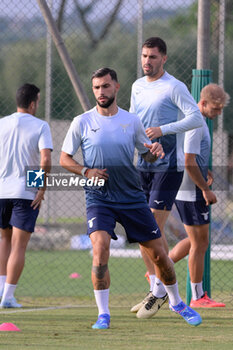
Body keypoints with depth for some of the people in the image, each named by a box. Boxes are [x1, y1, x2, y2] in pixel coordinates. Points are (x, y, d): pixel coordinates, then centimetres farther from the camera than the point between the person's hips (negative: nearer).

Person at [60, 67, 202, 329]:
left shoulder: (132, 121, 4)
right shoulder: (82, 122, -1)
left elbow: (146, 155, 13)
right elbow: (64, 158, 4)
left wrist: (155, 152, -11)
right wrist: (86, 171, -14)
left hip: (132, 197, 2)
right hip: (98, 198, -2)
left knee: (157, 253, 5)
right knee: (100, 248, -24)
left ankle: (176, 303, 28)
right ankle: (103, 314, -14)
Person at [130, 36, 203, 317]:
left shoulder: (174, 87, -9)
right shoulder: (137, 86, 13)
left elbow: (196, 118, -17)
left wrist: (163, 129, -23)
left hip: (168, 165, -7)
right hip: (143, 165, 7)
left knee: (154, 228, -11)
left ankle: (160, 291, -3)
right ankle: (155, 289, 15)